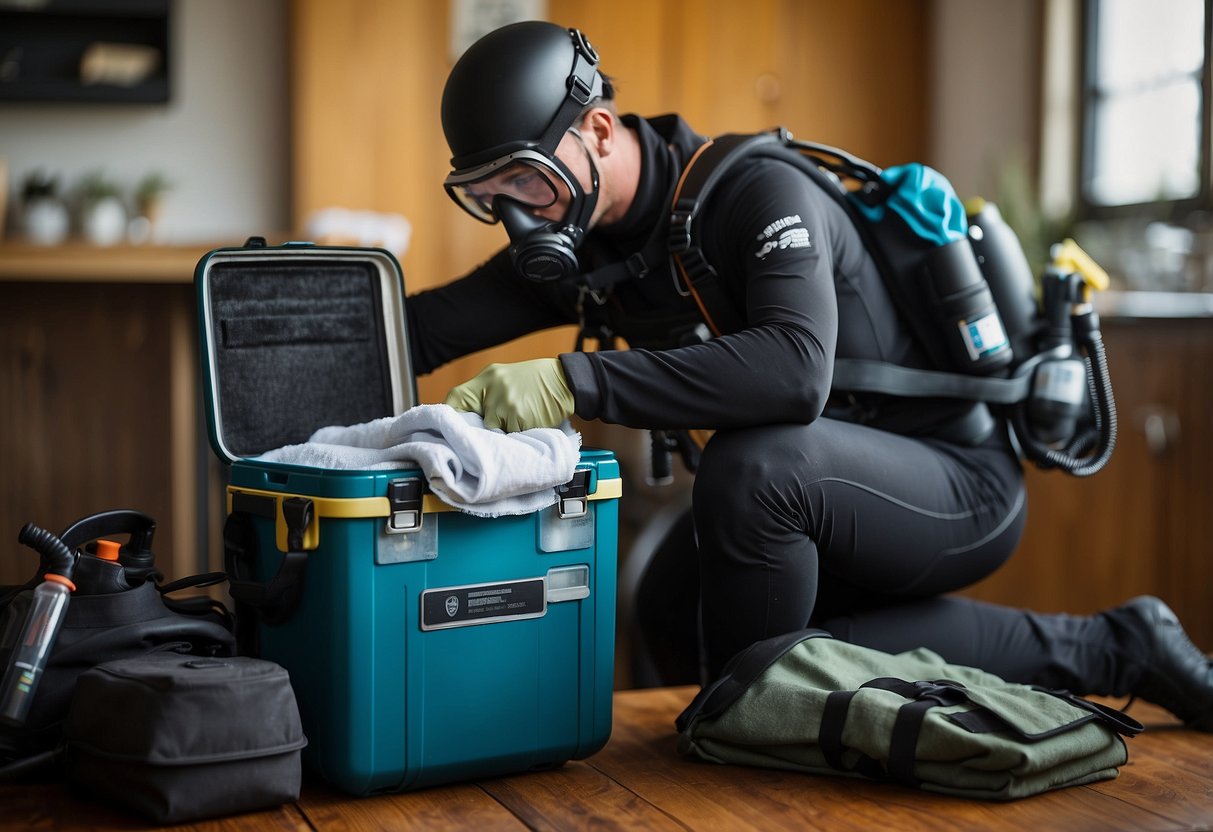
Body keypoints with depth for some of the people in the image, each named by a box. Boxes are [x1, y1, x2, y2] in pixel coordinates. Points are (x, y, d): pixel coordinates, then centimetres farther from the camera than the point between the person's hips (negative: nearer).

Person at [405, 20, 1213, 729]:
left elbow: (797, 368, -42)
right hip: (833, 502, 10)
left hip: (960, 485, -10)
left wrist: (572, 383, -45)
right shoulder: (580, 248, 1)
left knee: (752, 465, -34)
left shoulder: (760, 193, -24)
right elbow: (419, 326, -5)